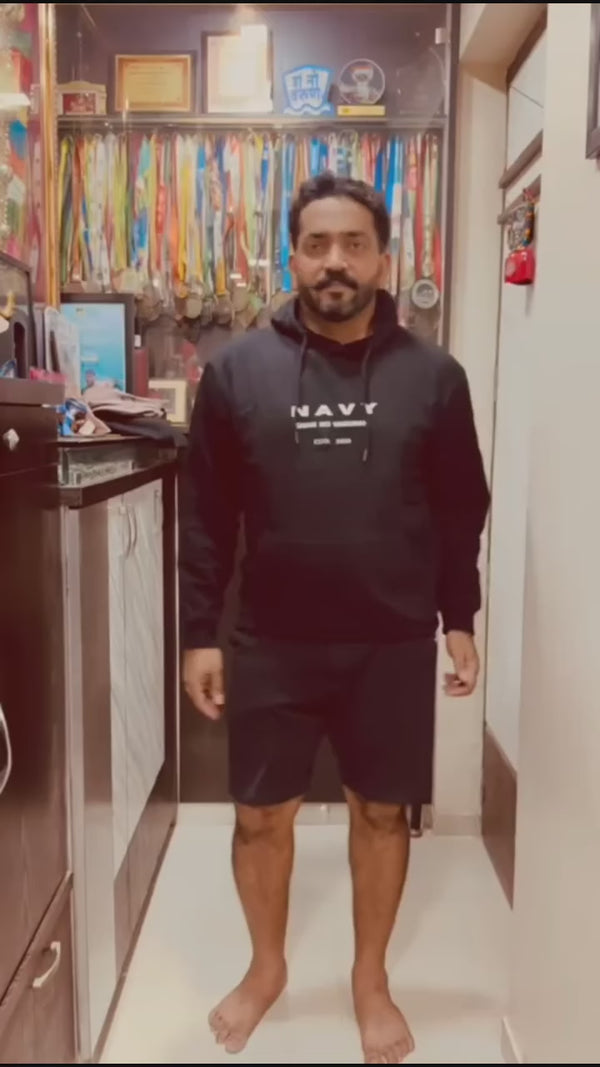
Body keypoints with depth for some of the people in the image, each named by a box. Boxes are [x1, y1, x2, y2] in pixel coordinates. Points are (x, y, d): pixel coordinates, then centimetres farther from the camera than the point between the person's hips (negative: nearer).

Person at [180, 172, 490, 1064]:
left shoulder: (433, 376, 0)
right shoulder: (237, 370, -1)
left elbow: (461, 515, 5)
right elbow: (207, 517, 1)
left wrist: (460, 622, 3)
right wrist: (200, 633, -1)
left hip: (394, 645, 0)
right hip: (271, 645, 0)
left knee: (382, 812, 14)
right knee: (261, 816, 12)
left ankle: (371, 979, 39)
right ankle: (266, 968, 41)